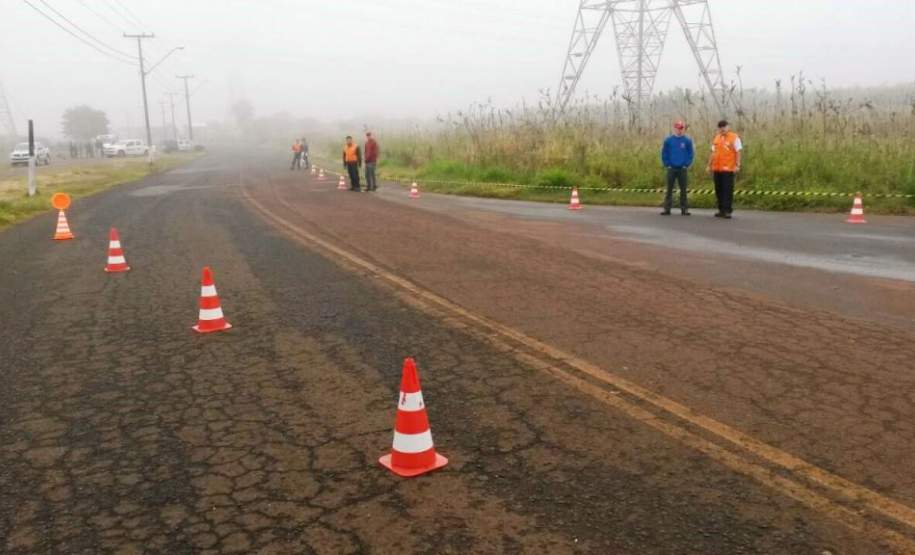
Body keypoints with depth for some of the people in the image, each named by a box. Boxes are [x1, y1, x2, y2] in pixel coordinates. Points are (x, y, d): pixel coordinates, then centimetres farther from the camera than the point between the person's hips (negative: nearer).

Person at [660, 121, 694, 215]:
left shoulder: (687, 140, 1)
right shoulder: (668, 140, 1)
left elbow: (691, 153, 3)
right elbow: (664, 153, 5)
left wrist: (687, 164, -5)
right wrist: (667, 164, -2)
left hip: (683, 169, 0)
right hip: (671, 168, 0)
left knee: (683, 189, 4)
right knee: (669, 189, 3)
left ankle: (684, 209, 9)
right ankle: (667, 209, 6)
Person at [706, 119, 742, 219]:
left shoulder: (734, 137, -1)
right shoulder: (716, 138, 16)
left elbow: (738, 152, -5)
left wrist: (737, 165, -13)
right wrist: (709, 165, 17)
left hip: (728, 169, -6)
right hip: (717, 169, 6)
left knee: (727, 190, -6)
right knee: (718, 190, 8)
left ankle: (728, 211, -4)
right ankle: (721, 210, 16)